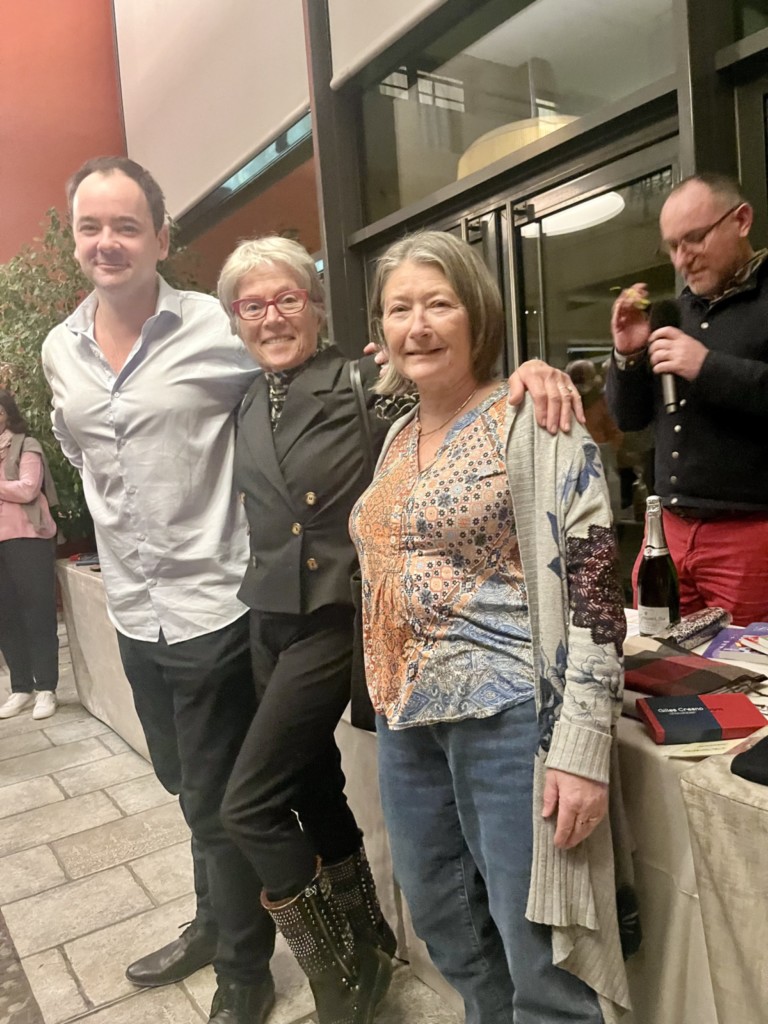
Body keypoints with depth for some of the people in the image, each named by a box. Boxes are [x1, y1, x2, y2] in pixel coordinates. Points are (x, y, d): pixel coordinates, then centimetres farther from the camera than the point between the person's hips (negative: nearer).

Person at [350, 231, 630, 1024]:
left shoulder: (535, 423, -10)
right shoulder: (396, 437, 10)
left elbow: (593, 590, -14)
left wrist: (580, 748, -18)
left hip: (510, 713, -7)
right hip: (409, 716, 7)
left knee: (540, 958, 6)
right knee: (445, 927, 22)